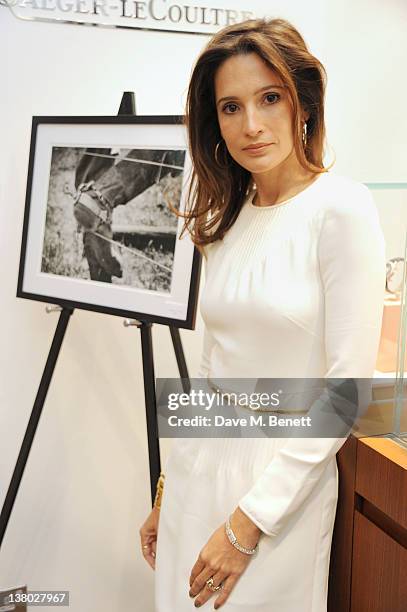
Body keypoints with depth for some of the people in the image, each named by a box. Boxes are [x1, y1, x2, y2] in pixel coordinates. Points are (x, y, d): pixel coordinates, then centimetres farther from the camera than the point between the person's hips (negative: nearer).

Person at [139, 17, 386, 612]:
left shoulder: (342, 209, -13)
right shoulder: (226, 218, 5)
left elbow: (348, 383, -16)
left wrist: (249, 521, -15)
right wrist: (168, 490, 13)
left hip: (284, 484, -5)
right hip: (197, 472, 6)